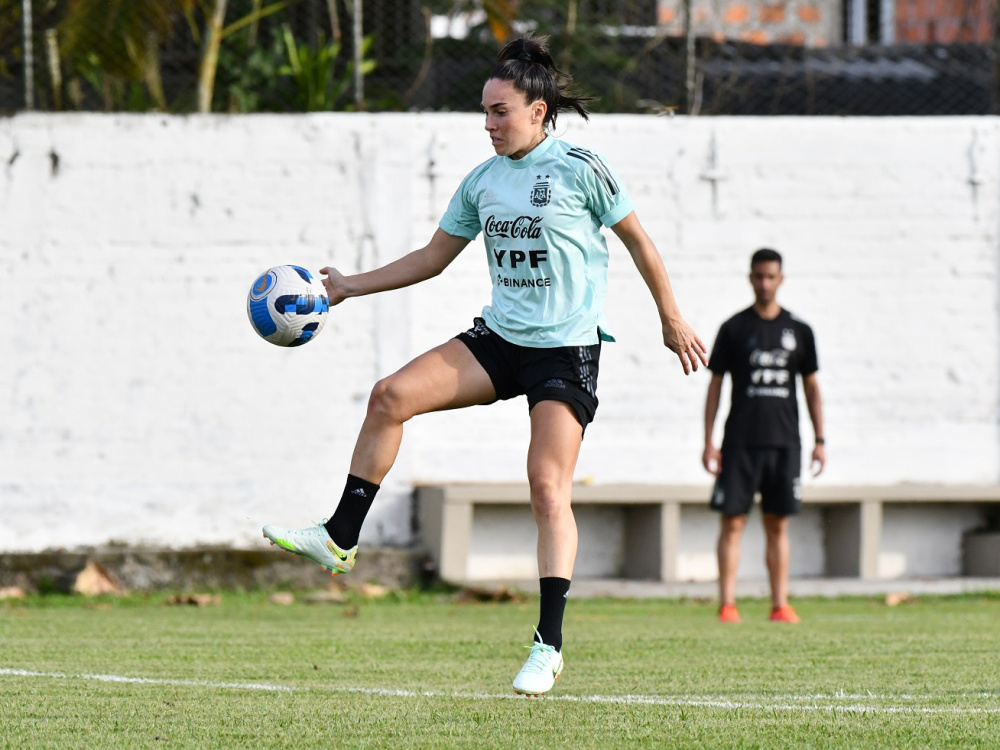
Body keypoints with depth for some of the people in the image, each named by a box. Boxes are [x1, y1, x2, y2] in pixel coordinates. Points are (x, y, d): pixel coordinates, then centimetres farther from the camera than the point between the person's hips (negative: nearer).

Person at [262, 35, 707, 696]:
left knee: (549, 491, -13)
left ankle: (549, 645, -10)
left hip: (568, 350, -6)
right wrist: (353, 286, 12)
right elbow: (433, 258, 18)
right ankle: (340, 541, -4)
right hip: (499, 339, 6)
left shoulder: (581, 169, -7)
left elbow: (638, 241, 2)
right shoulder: (483, 181, 9)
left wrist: (672, 320, 5)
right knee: (391, 396, -12)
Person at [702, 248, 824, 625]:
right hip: (740, 441, -2)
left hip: (784, 441, 2)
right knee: (733, 522, -5)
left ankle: (780, 604, 5)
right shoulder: (734, 329, 4)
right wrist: (709, 441, -1)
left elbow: (811, 386, 13)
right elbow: (715, 384, 5)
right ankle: (727, 604, -5)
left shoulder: (799, 331, 9)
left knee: (778, 525, 3)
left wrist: (820, 440, 6)